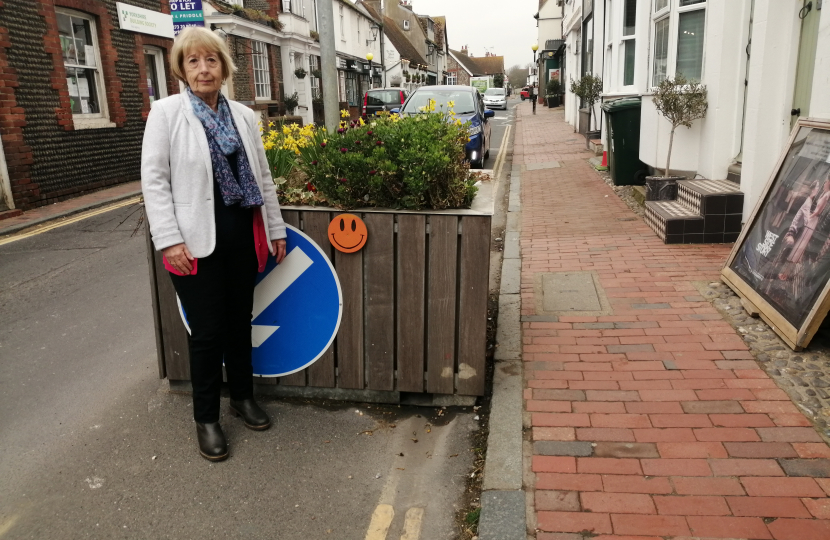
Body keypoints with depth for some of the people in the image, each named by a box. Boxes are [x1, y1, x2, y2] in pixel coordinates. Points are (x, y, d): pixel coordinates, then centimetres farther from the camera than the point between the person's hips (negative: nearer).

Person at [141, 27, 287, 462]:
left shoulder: (243, 116, 10)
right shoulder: (167, 112, -3)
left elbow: (263, 176, 14)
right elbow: (154, 180, -7)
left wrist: (276, 229, 13)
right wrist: (170, 240, -14)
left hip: (243, 234, 4)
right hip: (197, 240, -4)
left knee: (240, 320, 14)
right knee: (208, 330, 1)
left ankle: (242, 396, 35)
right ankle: (206, 418, 20)